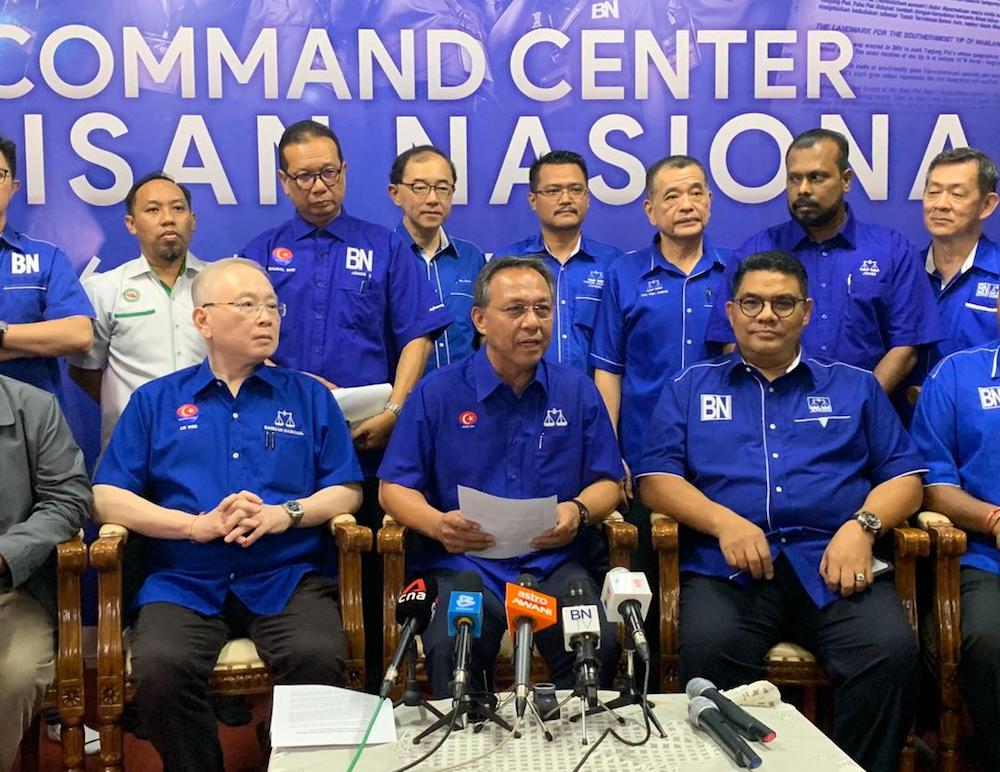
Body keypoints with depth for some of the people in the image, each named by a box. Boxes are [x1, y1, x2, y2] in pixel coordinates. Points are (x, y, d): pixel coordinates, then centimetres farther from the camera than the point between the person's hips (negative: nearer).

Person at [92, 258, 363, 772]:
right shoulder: (156, 401, 14)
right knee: (158, 667, -29)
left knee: (318, 657, -30)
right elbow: (106, 497, 5)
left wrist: (285, 514, -10)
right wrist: (196, 525, -9)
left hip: (288, 577, 0)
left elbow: (347, 491, 10)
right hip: (184, 582, 1)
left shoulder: (309, 397, 16)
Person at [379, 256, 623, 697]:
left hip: (552, 563, 2)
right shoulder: (437, 393, 5)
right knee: (450, 649, -32)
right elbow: (394, 487, 5)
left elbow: (606, 483, 13)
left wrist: (578, 511, -10)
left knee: (599, 644, -27)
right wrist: (437, 523, -16)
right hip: (461, 562, -1)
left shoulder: (578, 392, 11)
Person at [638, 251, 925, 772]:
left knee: (891, 651, -29)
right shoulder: (690, 388, 19)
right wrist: (723, 521, -10)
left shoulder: (855, 387, 22)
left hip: (833, 569, 1)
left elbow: (903, 475, 15)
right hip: (727, 569, -1)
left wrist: (862, 526, -6)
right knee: (707, 650, -33)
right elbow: (656, 478, 8)